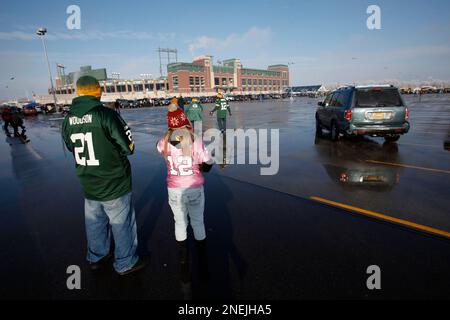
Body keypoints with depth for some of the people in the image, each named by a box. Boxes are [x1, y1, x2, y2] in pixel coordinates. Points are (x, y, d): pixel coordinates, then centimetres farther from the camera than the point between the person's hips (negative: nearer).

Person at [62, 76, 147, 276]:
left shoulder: (68, 120, -2)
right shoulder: (106, 114, -20)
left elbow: (71, 148, 13)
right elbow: (129, 147, -15)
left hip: (88, 185, 6)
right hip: (114, 184, -6)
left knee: (94, 223, 22)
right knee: (122, 224, 11)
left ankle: (96, 258, 43)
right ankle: (126, 263, 28)